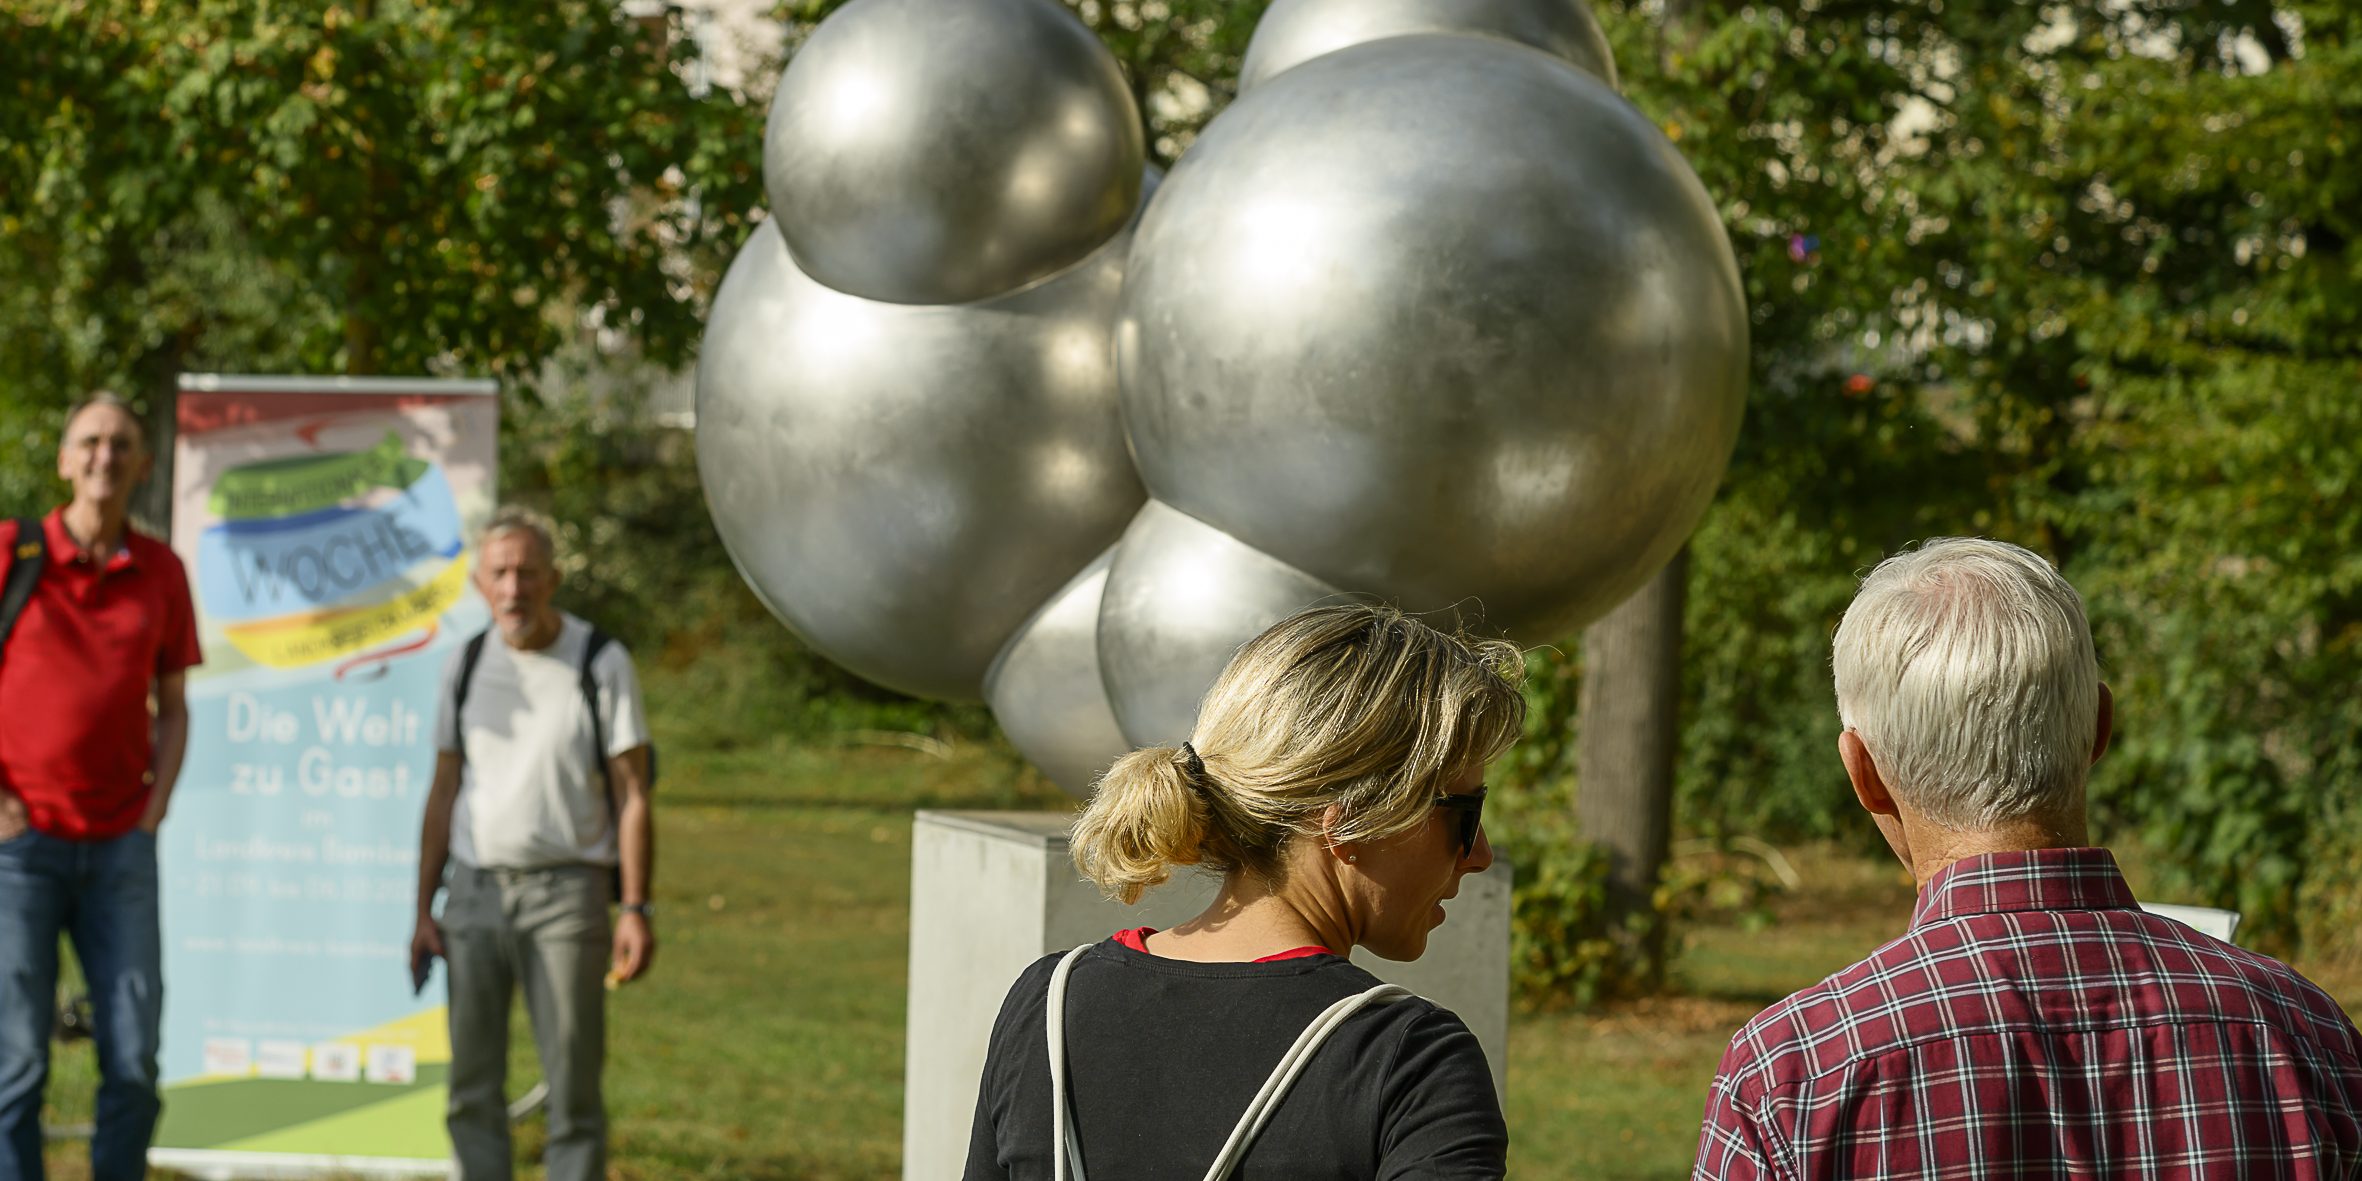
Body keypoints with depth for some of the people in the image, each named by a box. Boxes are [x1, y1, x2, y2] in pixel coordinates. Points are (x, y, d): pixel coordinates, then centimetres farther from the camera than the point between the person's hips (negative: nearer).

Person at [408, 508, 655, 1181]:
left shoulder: (602, 665, -2)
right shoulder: (467, 666, 9)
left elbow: (631, 795, -3)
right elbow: (444, 795, 14)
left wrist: (636, 909, -11)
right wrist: (423, 911, 9)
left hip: (566, 891, -4)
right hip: (474, 891, 4)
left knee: (573, 1084, -4)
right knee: (472, 1089, 2)